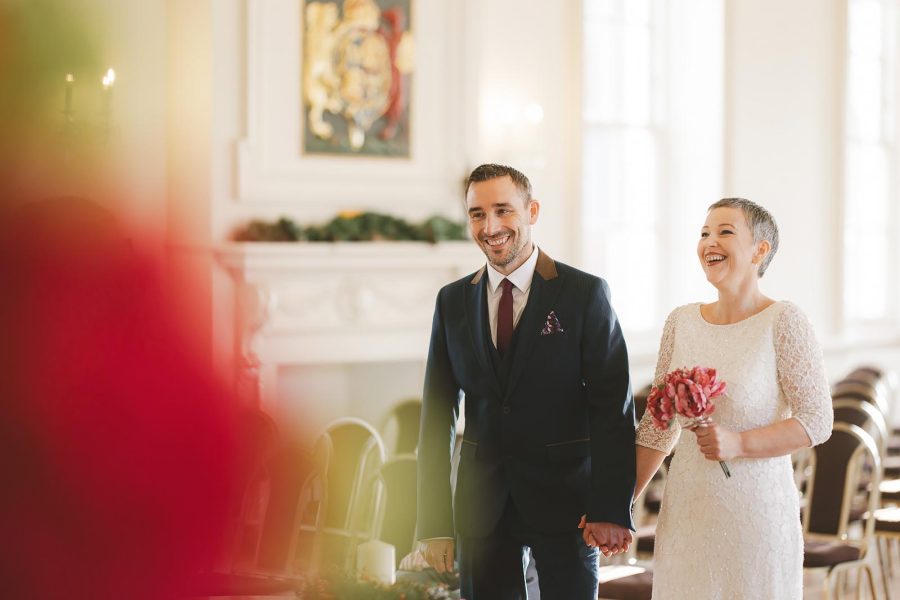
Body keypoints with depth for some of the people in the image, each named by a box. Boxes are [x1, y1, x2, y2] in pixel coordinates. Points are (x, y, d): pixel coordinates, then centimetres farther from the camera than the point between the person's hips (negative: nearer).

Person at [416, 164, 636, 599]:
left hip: (563, 497, -3)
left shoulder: (585, 294, -5)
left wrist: (611, 511, -16)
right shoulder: (453, 301, 6)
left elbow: (613, 408, -9)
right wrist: (434, 523, 1)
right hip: (482, 504, 3)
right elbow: (437, 416, 6)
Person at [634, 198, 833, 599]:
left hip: (756, 507, -4)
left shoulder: (783, 321, -9)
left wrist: (739, 443, -22)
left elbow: (817, 421, -10)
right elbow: (658, 426, 10)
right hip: (687, 508, 4)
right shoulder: (682, 322, 5)